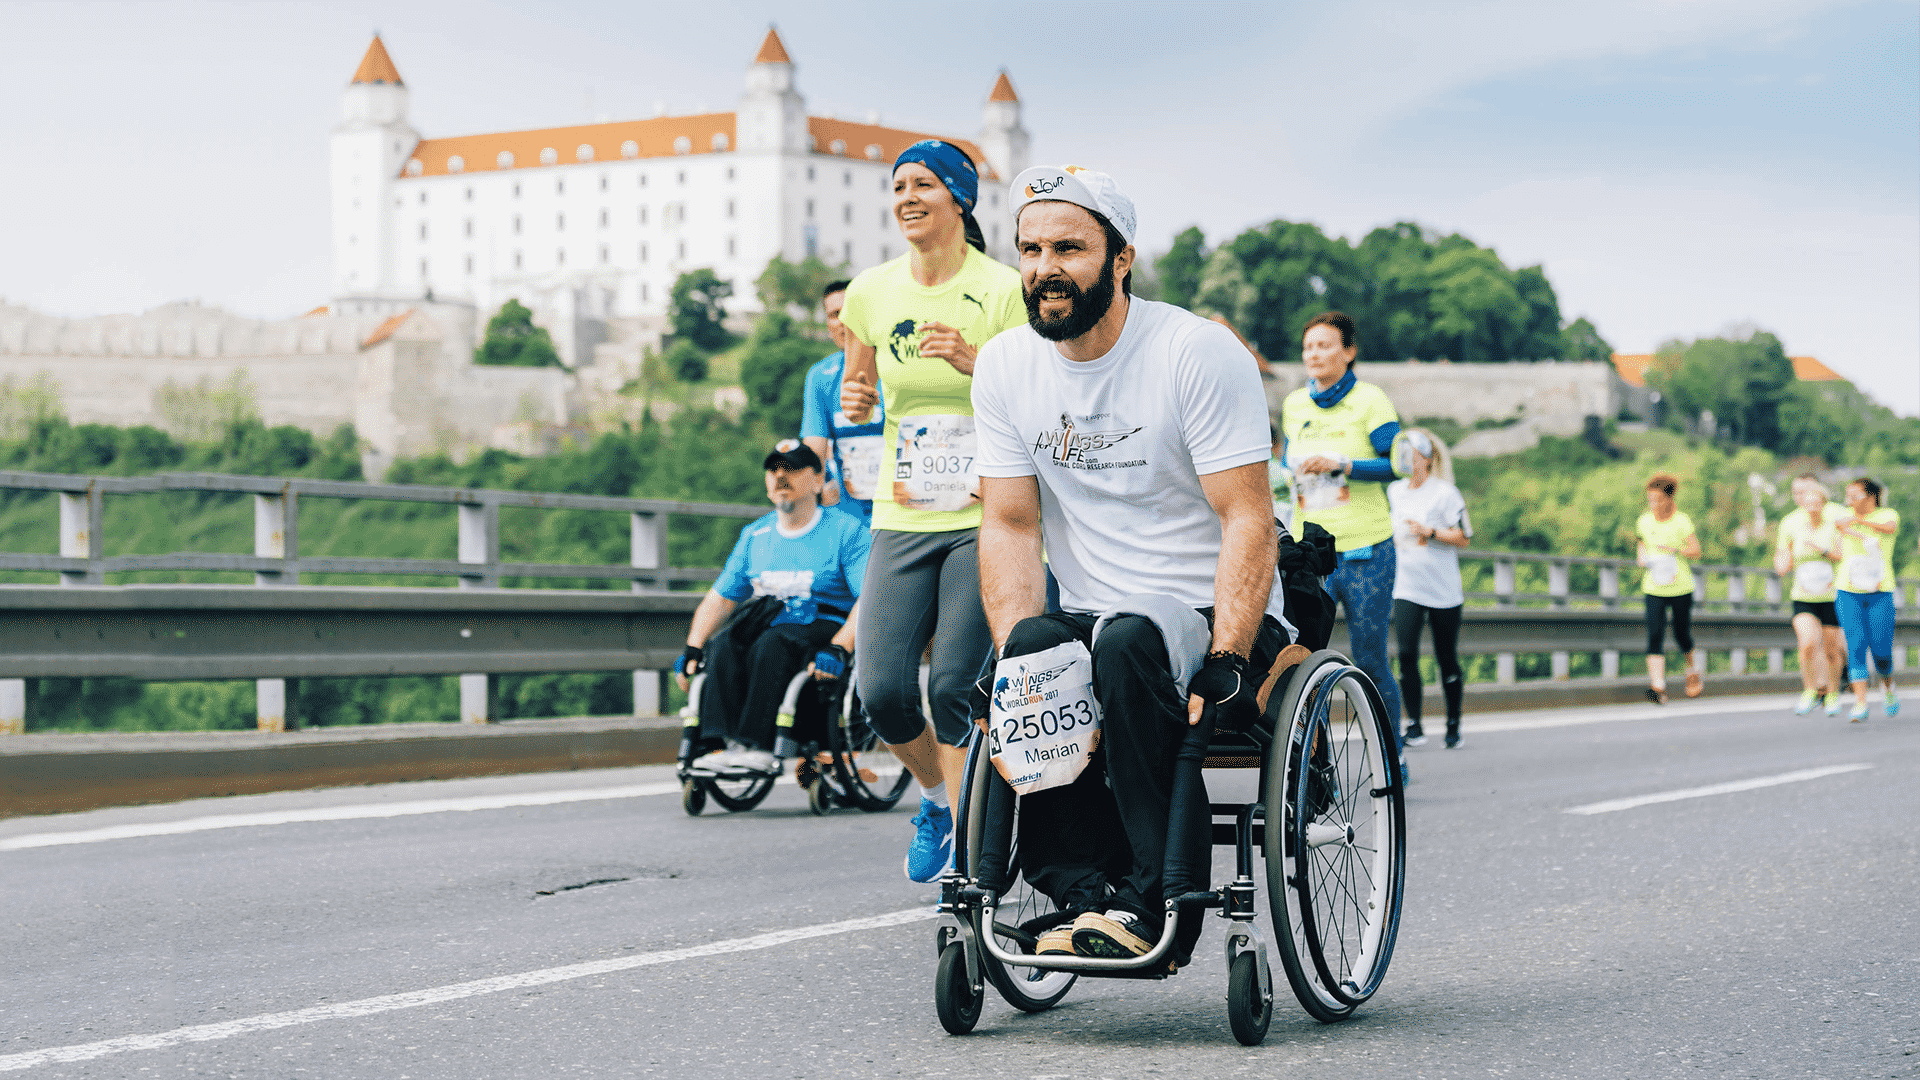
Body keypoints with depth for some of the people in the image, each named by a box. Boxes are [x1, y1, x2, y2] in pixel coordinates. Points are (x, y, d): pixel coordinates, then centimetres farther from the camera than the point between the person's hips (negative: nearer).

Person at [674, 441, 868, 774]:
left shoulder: (846, 531, -2)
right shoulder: (754, 536, 16)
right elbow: (720, 599, 16)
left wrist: (837, 649, -29)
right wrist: (692, 649, 0)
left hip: (828, 628, -5)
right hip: (771, 625, 5)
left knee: (772, 643, -36)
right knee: (723, 648, -27)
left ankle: (757, 744, -39)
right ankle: (725, 742, -34)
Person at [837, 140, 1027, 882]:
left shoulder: (1001, 291, -5)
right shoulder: (871, 293, 7)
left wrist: (975, 363, -22)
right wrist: (854, 402, -4)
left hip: (984, 515, -4)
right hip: (902, 517, 4)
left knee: (955, 685, -10)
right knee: (882, 690, -5)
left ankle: (962, 842, 5)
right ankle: (936, 794, 25)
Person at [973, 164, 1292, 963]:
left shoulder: (1201, 352, -11)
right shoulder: (1004, 366, 4)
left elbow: (1248, 521, -14)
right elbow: (1010, 525, 2)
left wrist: (1225, 665, -25)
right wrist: (1018, 654, -14)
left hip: (1213, 619, -4)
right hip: (1097, 621, 4)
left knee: (1130, 642, -36)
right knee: (1015, 676, -29)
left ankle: (1158, 898, -28)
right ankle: (1088, 894, -25)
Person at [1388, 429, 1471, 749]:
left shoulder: (1445, 493, -7)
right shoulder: (1394, 491, 9)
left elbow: (1462, 538, -9)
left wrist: (1430, 532, -20)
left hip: (1444, 589, -3)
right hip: (1407, 587, 3)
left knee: (1447, 659, 5)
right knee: (1406, 653, -13)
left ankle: (1454, 726, 19)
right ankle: (1413, 725, -9)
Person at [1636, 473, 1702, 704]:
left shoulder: (1681, 521, -7)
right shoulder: (1644, 522, 3)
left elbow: (1696, 551, -7)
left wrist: (1676, 550, -24)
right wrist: (1642, 557, -2)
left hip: (1681, 587, -2)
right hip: (1653, 588, 2)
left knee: (1682, 634, 9)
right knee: (1655, 634, -13)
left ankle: (1692, 668, 41)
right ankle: (1657, 685, -19)